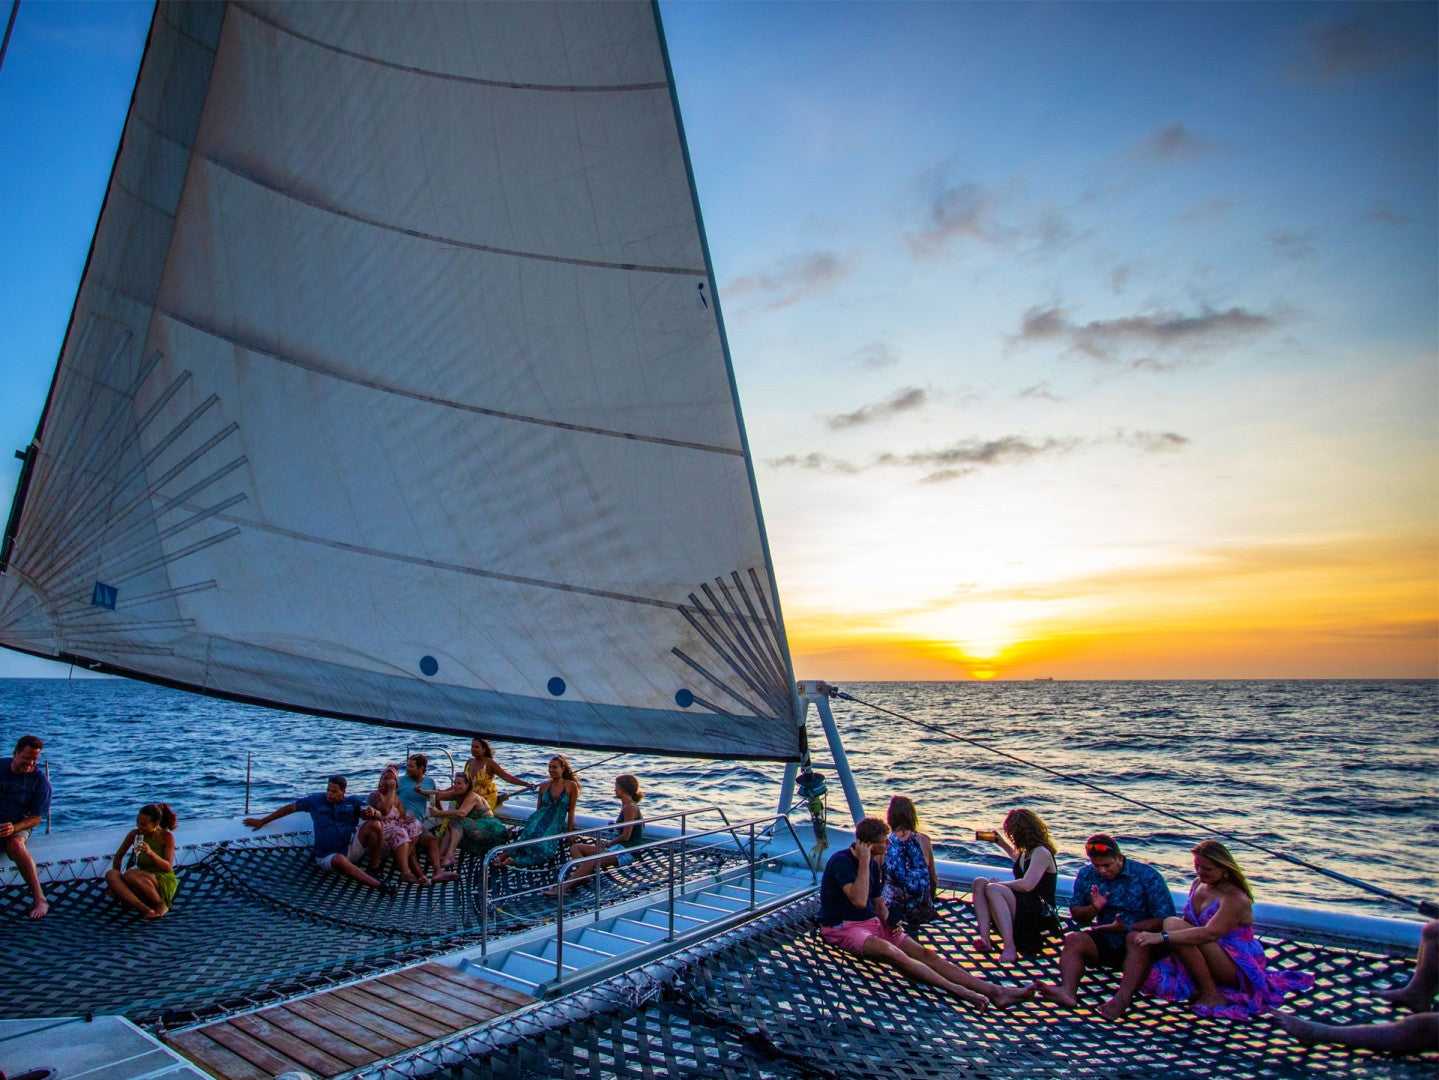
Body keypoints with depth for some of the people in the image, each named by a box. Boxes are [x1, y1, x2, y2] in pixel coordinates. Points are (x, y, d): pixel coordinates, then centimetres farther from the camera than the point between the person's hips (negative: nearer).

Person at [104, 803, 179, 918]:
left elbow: (168, 868, -16)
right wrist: (117, 882, 11)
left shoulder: (167, 836, -11)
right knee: (110, 874, -21)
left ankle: (161, 904, -15)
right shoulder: (135, 834, -2)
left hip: (164, 882, -5)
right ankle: (145, 909, -35)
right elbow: (119, 856, 15)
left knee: (129, 874, -30)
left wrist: (151, 853, -31)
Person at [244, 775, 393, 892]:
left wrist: (372, 812, -26)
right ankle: (378, 886, -48)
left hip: (352, 844, 2)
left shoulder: (353, 801, 8)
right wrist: (262, 822, 20)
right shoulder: (316, 800, 10)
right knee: (339, 860, -41)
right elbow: (290, 808, 17)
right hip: (327, 855, -2)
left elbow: (378, 816, -1)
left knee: (373, 824, -26)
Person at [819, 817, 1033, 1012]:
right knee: (892, 953, -35)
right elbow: (859, 901, -28)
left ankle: (996, 991, -22)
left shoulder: (873, 863, 12)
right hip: (842, 928, -8)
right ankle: (958, 990, -40)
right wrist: (864, 862, -25)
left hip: (872, 924, 8)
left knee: (925, 953, -12)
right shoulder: (841, 861, -15)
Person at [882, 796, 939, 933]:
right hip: (921, 911, 3)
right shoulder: (923, 841, -5)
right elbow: (934, 880, 7)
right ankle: (912, 924, 7)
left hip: (892, 906, -3)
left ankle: (892, 922, -1)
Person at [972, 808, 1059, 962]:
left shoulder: (1041, 852, -13)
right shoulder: (1026, 851, 16)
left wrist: (999, 884, -13)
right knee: (979, 883, -8)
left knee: (993, 889, -29)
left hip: (1041, 913, -9)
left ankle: (1009, 948, -38)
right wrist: (1002, 843, 36)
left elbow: (1026, 885, -26)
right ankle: (985, 939, -25)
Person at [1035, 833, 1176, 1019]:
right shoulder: (1086, 876, 2)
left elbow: (1165, 919, -15)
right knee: (1073, 940, -21)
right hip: (1106, 942, 4)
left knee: (1137, 939, -36)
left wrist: (1127, 927, -22)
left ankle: (1123, 998, -51)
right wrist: (1094, 908, -15)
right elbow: (1077, 916, 7)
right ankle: (1068, 990, -43)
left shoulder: (1147, 876, -9)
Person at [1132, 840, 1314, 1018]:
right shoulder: (1198, 884, 4)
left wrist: (1162, 936, -42)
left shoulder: (1236, 899, -22)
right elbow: (1187, 923, 13)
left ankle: (1211, 995, -19)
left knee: (1172, 925, -28)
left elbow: (1210, 933, -35)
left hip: (1238, 967, -8)